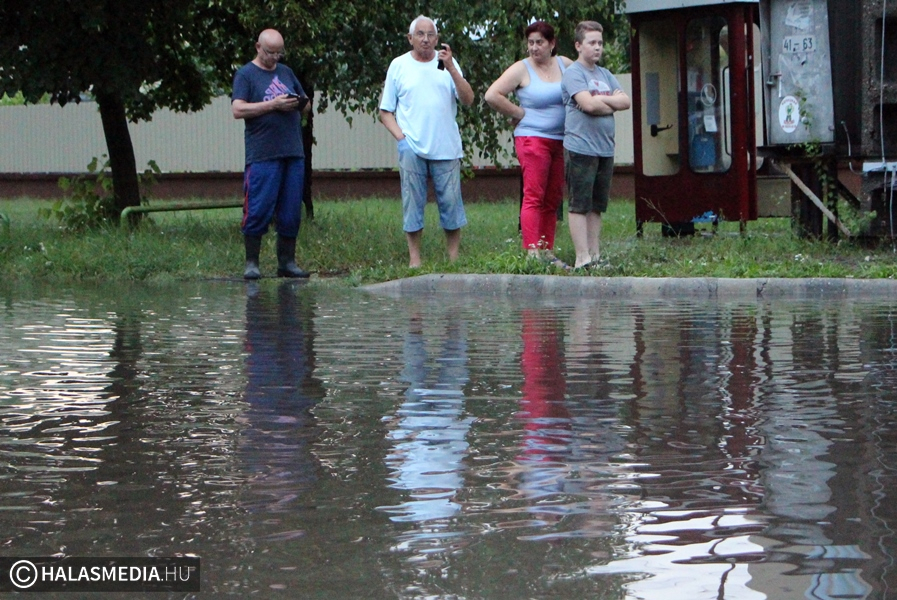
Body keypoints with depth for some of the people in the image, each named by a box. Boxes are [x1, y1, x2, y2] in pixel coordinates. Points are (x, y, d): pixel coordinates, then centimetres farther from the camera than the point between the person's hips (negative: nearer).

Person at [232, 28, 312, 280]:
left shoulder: (286, 72, 19)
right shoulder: (245, 75, 2)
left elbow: (307, 103, 25)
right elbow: (238, 109, -10)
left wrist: (298, 104, 0)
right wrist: (274, 104, -15)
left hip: (293, 154, 5)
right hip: (262, 155, -5)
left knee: (291, 212, 5)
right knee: (258, 210, -6)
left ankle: (287, 262, 13)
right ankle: (251, 263, 2)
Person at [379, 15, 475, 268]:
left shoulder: (447, 64, 10)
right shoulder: (399, 66, 8)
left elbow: (468, 100, -2)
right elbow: (385, 111, 9)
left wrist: (451, 69, -12)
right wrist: (400, 136, -6)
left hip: (447, 149, 1)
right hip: (412, 150, -1)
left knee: (451, 204, 0)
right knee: (412, 205, -1)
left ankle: (454, 259, 7)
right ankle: (414, 259, 4)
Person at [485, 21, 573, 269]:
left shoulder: (565, 65, 9)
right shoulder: (521, 69, -4)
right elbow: (492, 95, -11)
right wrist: (518, 113, -6)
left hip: (560, 141, 5)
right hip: (532, 138, -5)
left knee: (553, 199, 7)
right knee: (534, 197, -11)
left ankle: (547, 251, 13)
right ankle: (533, 251, -15)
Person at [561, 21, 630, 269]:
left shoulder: (605, 75, 18)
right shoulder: (573, 73, -4)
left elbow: (626, 101, 7)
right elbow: (588, 104, -17)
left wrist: (600, 100, -7)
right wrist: (612, 104, -1)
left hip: (605, 148, 7)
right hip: (581, 148, -7)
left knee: (596, 206, 10)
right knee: (579, 205, -5)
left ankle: (595, 255, 14)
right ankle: (582, 258, -5)